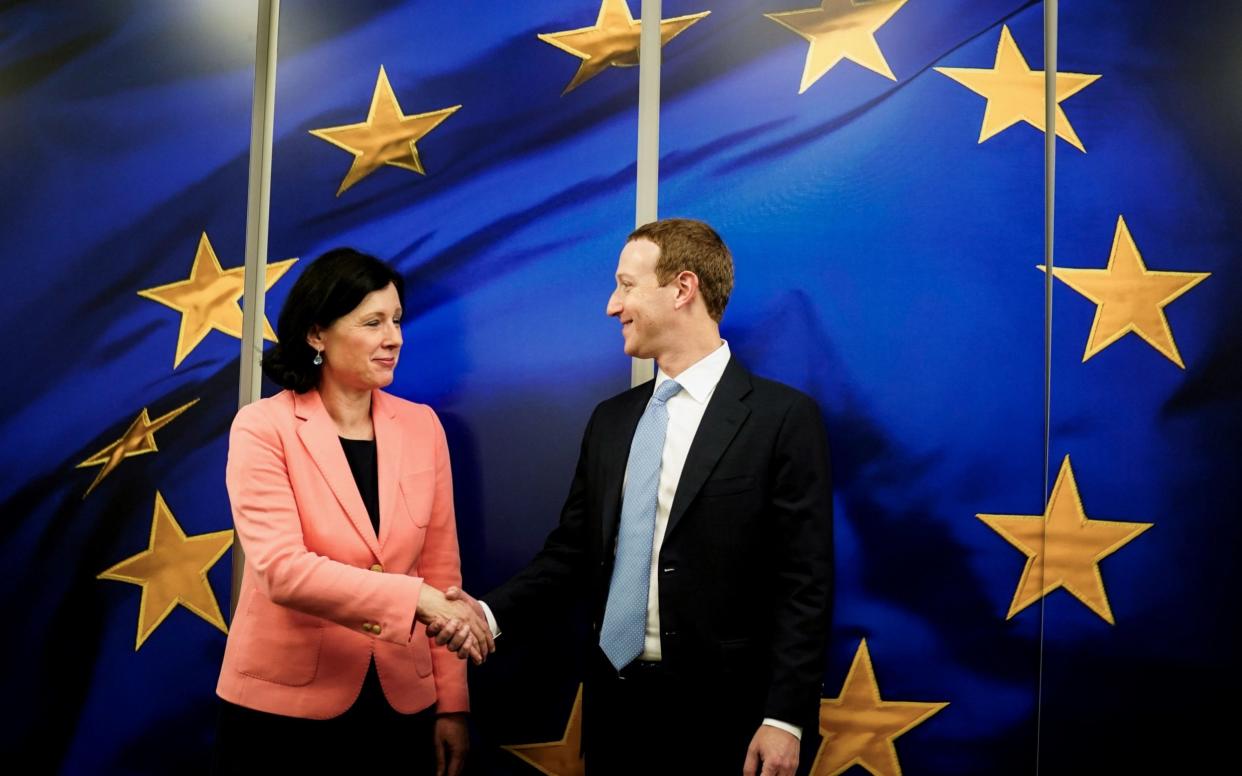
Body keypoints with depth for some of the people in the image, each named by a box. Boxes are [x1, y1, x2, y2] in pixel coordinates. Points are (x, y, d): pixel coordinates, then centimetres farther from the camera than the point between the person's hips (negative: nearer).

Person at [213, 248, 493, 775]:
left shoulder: (422, 426, 1)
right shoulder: (263, 427, -9)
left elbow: (440, 567, 3)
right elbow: (281, 569, -20)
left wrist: (452, 703, 2)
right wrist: (417, 601, -26)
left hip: (401, 702, 3)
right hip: (284, 702, -3)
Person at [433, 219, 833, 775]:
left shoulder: (784, 416, -8)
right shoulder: (610, 420, 9)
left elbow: (804, 580, -10)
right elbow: (572, 551, 10)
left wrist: (785, 718, -14)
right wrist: (492, 612, -5)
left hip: (715, 711, -5)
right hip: (612, 700, 5)